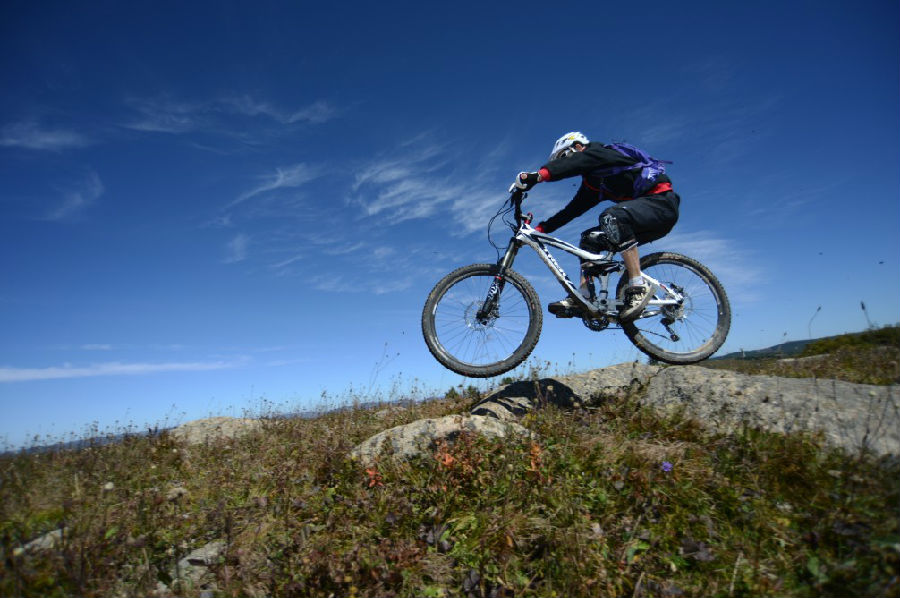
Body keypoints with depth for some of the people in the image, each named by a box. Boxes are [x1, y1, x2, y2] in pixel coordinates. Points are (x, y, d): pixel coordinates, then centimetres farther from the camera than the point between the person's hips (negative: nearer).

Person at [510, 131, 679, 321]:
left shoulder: (600, 152, -6)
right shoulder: (592, 182, 19)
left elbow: (575, 163, -26)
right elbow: (572, 210, 16)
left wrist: (537, 175, -39)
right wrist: (539, 229, 9)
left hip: (662, 201, -9)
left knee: (612, 216, -34)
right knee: (590, 238, 1)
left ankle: (638, 288, -31)